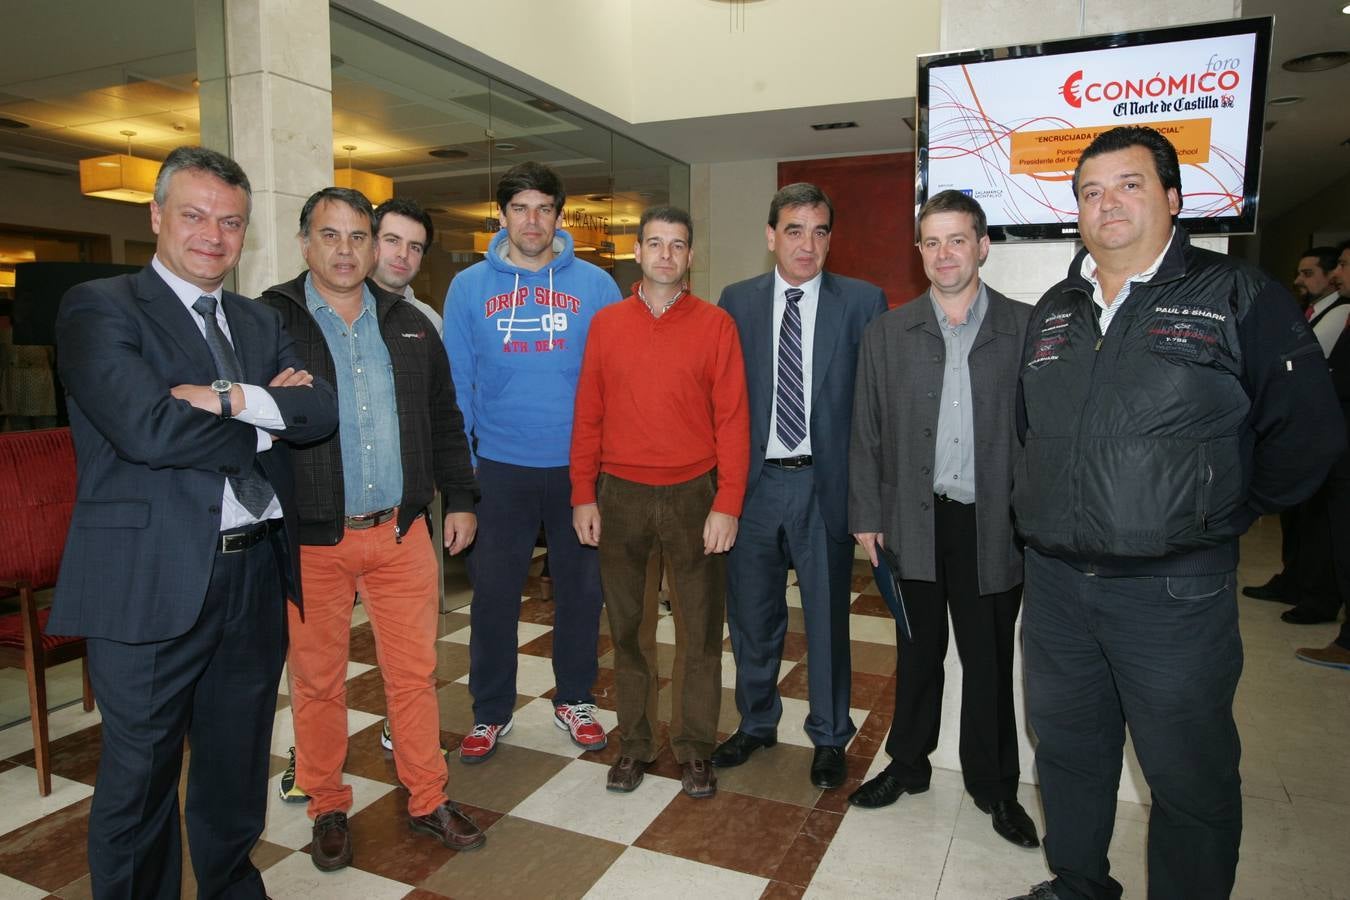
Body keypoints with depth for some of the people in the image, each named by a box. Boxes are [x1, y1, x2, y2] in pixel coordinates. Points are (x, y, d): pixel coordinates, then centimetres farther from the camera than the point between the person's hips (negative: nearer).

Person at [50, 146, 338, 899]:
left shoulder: (261, 322, 12)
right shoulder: (99, 308, -5)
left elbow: (322, 411, -2)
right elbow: (149, 427, -20)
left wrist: (233, 399, -18)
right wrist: (268, 418, -8)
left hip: (256, 576, 6)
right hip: (153, 583, -5)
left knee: (238, 771, 21)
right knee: (140, 780, 11)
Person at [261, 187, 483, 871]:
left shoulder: (407, 324, 11)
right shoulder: (269, 320, -1)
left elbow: (444, 420, 14)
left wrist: (458, 498, 12)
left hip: (402, 532, 3)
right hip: (311, 539, -2)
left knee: (415, 672, 9)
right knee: (317, 681, 11)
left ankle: (427, 801, 26)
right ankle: (328, 810, 31)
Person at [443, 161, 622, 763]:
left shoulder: (595, 285, 0)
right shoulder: (469, 287, 2)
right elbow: (456, 382, 3)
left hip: (579, 465, 0)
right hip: (499, 467, 0)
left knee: (581, 588, 11)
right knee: (493, 593, 8)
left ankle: (575, 699, 31)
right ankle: (490, 711, 27)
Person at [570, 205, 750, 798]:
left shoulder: (715, 325, -1)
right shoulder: (606, 324, 5)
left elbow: (733, 420, -4)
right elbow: (588, 416, 6)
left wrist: (727, 504, -10)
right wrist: (583, 495, 0)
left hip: (694, 494, -1)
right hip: (621, 496, 2)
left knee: (701, 631, 6)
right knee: (626, 628, 11)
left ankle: (695, 750, 23)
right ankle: (635, 745, 27)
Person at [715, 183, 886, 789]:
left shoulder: (863, 302, -2)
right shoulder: (737, 302, 5)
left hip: (826, 483, -2)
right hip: (754, 480, 2)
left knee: (827, 616, 11)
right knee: (752, 614, 15)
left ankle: (829, 737, 32)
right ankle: (756, 723, 38)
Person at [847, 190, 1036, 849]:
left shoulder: (1026, 328, -1)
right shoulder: (888, 333, 4)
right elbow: (867, 430, 4)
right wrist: (866, 513, 1)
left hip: (994, 523, -1)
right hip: (915, 519, 1)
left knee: (990, 658, 11)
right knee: (917, 650, 15)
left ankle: (993, 783, 31)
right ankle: (907, 764, 33)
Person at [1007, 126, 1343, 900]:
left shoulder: (1238, 297, -6)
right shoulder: (1053, 312, 9)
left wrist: (1219, 517, -1)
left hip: (1174, 589, -5)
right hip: (1054, 581, 5)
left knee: (1189, 774, 8)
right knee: (1068, 749, 19)